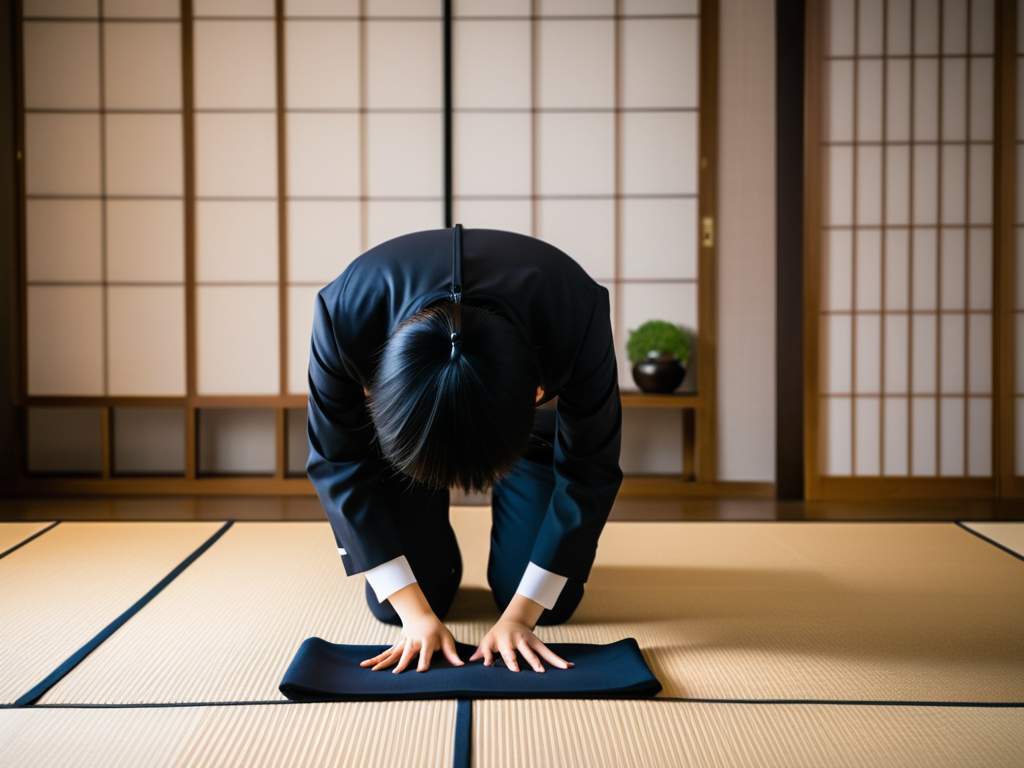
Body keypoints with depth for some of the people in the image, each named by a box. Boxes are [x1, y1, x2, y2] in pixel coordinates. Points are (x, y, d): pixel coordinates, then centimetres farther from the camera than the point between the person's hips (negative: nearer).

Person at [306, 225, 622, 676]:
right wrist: (415, 613, -22)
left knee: (550, 604, -9)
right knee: (391, 604, -10)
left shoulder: (577, 319, -40)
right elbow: (339, 464, -22)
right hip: (401, 402, 1)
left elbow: (588, 473, -23)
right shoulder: (345, 314, -39)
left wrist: (518, 615, -21)